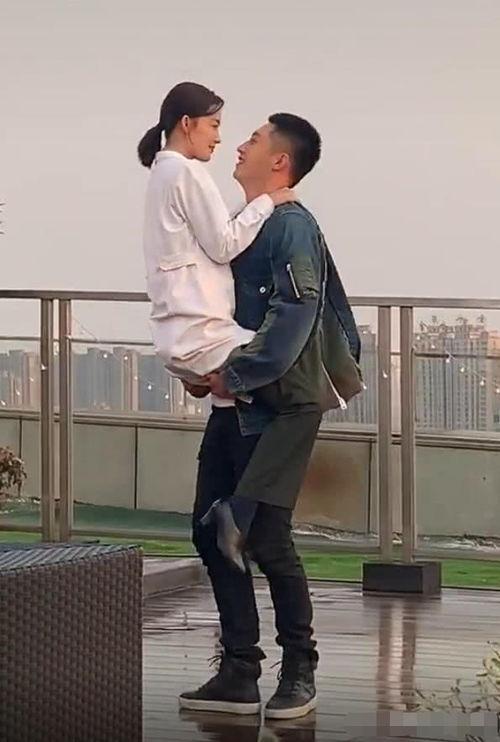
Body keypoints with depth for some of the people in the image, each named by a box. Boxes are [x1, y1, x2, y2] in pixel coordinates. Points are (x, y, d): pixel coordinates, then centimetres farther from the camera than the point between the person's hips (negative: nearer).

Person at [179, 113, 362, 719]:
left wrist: (236, 374, -20)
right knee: (212, 530, 4)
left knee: (264, 535, -10)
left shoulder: (292, 226, -12)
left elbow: (292, 316, -22)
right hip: (235, 403, 9)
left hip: (280, 407, -9)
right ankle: (239, 674, 9)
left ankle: (299, 673, 4)